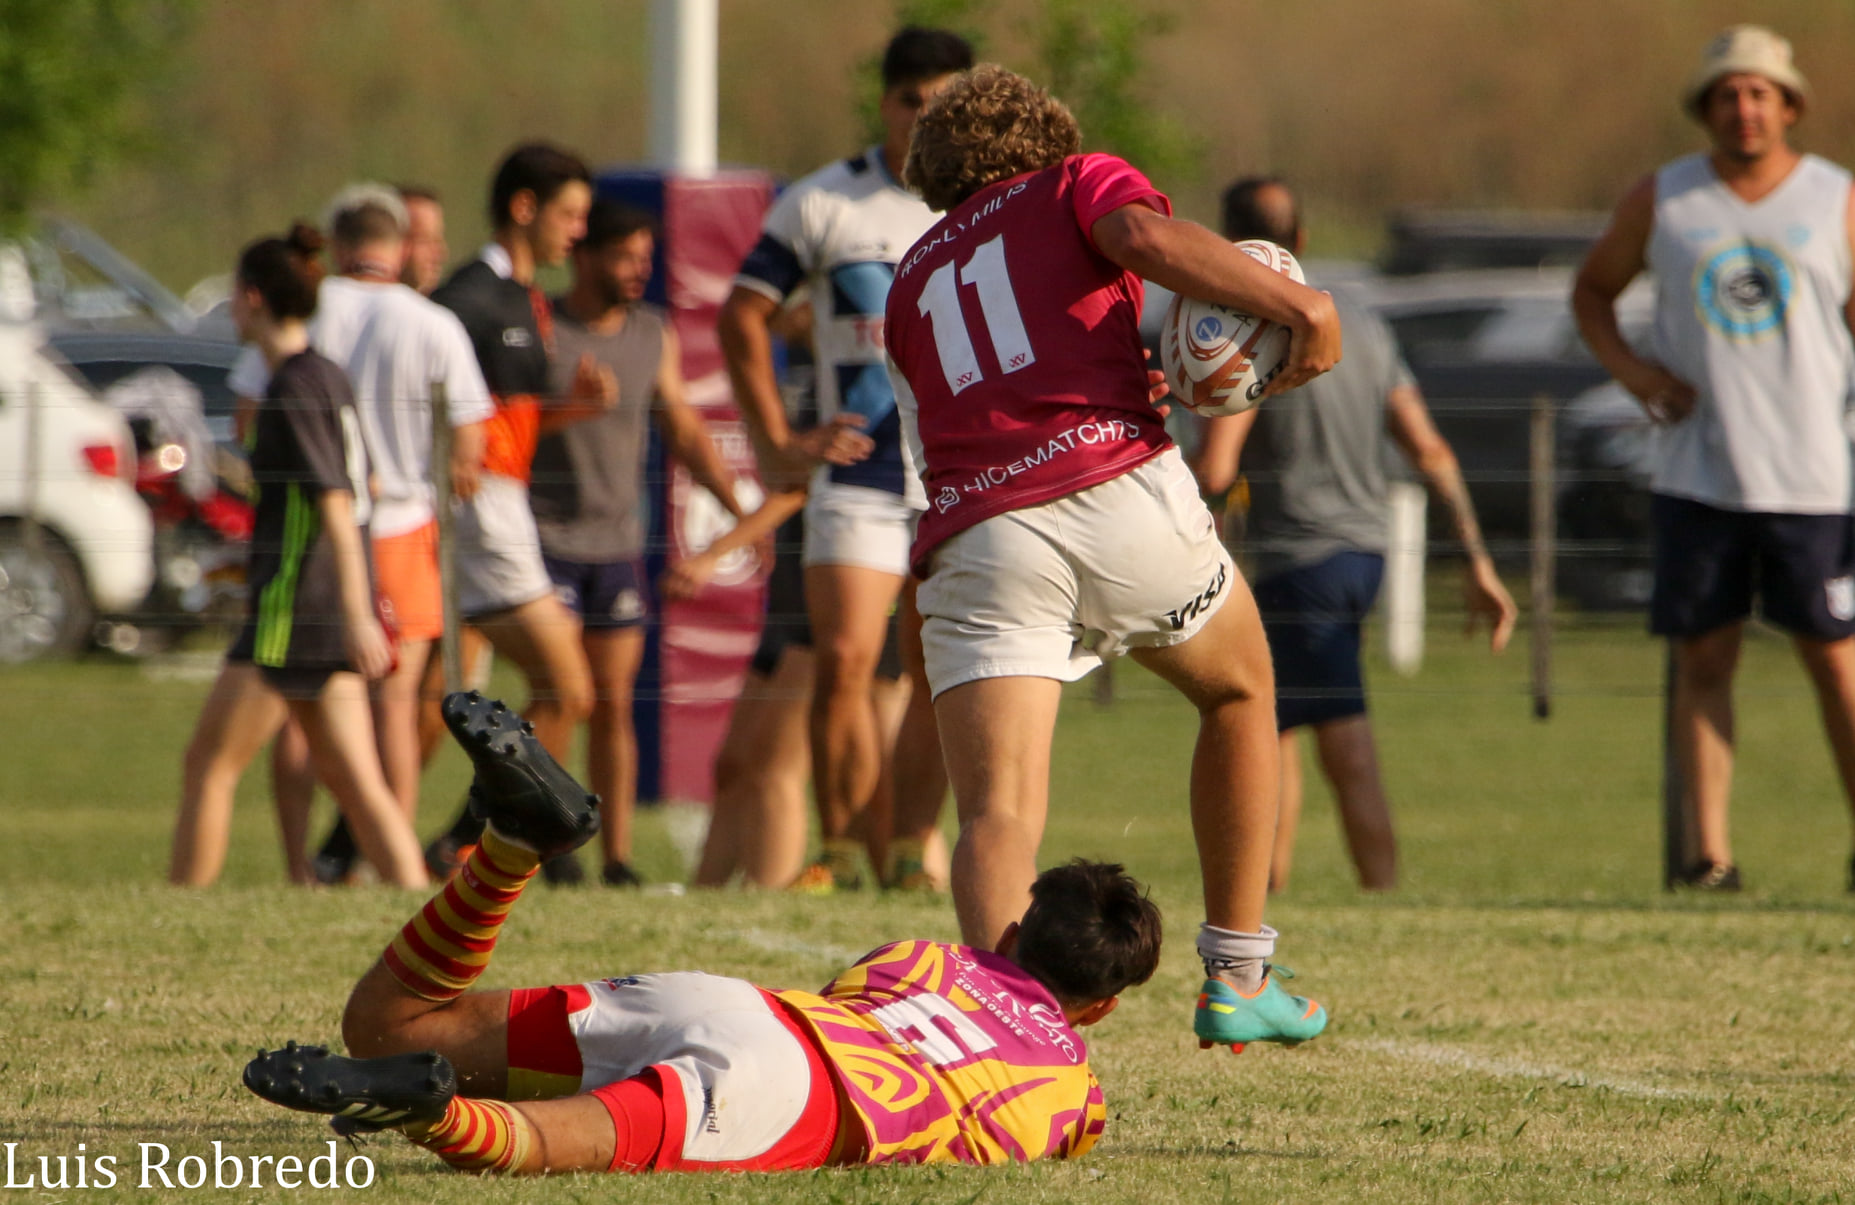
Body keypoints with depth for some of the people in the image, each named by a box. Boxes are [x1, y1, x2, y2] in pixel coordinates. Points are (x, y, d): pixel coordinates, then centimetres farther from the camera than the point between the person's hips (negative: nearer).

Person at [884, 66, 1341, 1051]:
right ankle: (1236, 983, 28)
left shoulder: (912, 280, 29)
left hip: (970, 530, 2)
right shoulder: (1074, 184, 16)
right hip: (1119, 488, -2)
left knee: (998, 814, -8)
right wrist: (1297, 304, -8)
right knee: (1239, 694, 25)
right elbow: (1146, 238, -7)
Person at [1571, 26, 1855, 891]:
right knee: (1702, 659, -1)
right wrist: (1631, 370, -1)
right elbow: (1592, 290, 19)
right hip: (1697, 478, 1)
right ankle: (1710, 854, 1)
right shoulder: (1661, 202, 6)